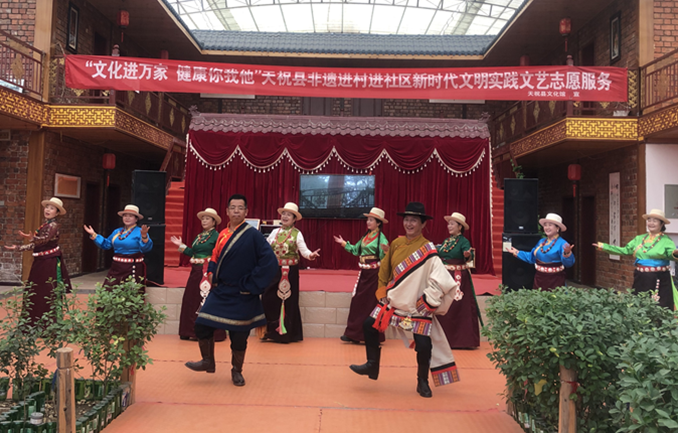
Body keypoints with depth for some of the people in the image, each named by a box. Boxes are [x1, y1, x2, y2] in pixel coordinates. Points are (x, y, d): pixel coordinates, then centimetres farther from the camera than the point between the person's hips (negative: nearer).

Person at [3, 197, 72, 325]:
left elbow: (45, 239, -29)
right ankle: (35, 323, 27)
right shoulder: (44, 225, 14)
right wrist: (17, 248, 20)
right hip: (41, 261, 9)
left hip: (50, 262, -9)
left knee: (47, 293, -5)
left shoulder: (53, 225, -12)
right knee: (35, 292, 15)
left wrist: (32, 238, -45)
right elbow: (35, 245, 18)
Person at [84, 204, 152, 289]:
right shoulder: (117, 232, 15)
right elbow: (106, 244, 27)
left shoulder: (139, 232, -8)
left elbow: (146, 248, -22)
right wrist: (94, 235, 22)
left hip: (133, 269, -7)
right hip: (117, 267, 7)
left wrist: (144, 236, -40)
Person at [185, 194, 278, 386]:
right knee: (202, 325, 4)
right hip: (219, 291, 6)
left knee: (238, 335, 6)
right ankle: (208, 361, 27)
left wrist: (251, 284, -15)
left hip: (241, 296, -5)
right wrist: (211, 273, 2)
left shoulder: (253, 235, -13)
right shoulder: (222, 235, 7)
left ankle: (237, 371, 28)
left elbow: (269, 262, -18)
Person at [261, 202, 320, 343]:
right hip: (274, 269, 4)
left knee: (288, 301, 2)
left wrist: (311, 255, -32)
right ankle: (270, 331, 17)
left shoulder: (297, 234, -3)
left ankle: (286, 332, 14)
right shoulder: (275, 232, 9)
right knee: (268, 299, 2)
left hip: (290, 271, -4)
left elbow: (303, 250, -12)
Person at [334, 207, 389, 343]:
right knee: (357, 302, 7)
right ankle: (353, 334, 14)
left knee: (371, 304, 0)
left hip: (374, 273, -7)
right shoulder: (366, 236, 13)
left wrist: (386, 251, -40)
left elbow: (384, 257, -20)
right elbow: (356, 250, 20)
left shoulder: (381, 238, -10)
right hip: (364, 272, 7)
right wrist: (344, 244, 21)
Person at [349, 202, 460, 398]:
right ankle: (372, 365, 22)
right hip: (393, 301, 5)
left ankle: (422, 381, 22)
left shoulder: (428, 250, -15)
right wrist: (382, 292, 3)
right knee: (369, 326, 1)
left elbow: (440, 281, -17)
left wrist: (426, 303, -16)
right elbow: (384, 269, 11)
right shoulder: (395, 244, 2)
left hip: (418, 306, -5)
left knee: (424, 345, -6)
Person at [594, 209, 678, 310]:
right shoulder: (639, 238, 11)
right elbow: (625, 250, 11)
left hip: (659, 280, -5)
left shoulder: (666, 240, -5)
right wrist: (603, 247, 5)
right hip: (640, 278, 5)